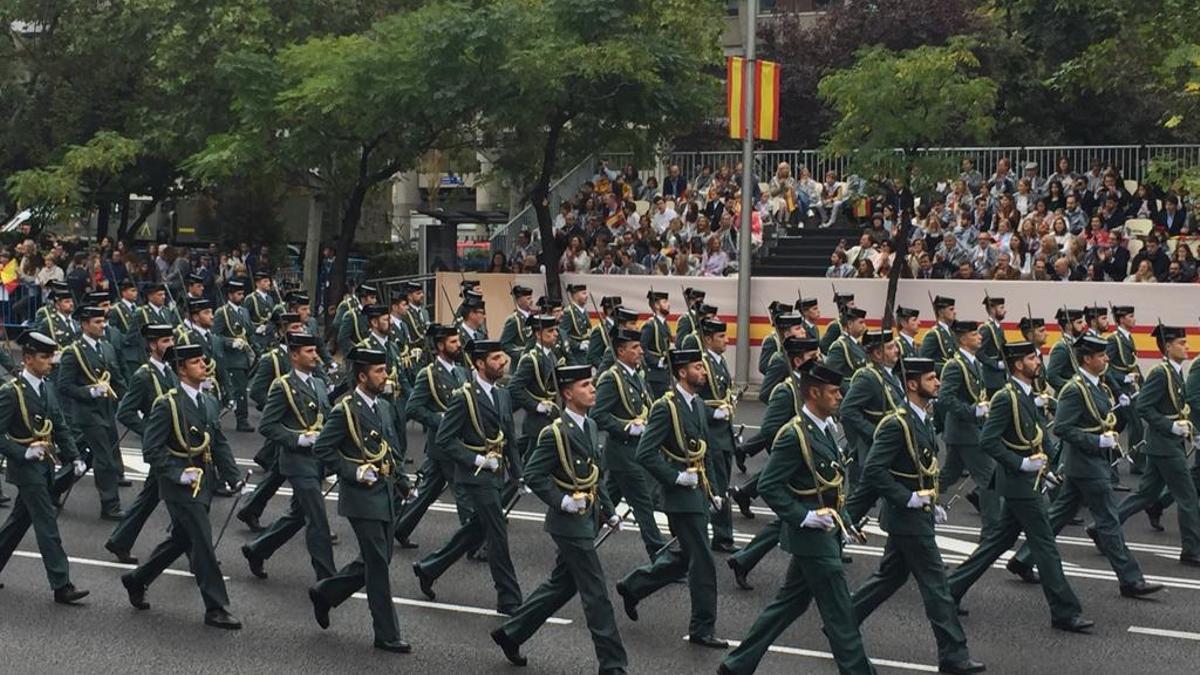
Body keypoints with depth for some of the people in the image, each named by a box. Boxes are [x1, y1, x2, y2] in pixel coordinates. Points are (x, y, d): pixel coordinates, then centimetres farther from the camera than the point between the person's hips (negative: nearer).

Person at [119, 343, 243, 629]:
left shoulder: (210, 403, 10)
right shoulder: (167, 405, -14)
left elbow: (220, 444, 14)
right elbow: (151, 450, -15)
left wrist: (233, 477, 4)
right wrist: (179, 474, -20)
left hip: (204, 484, 8)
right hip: (180, 487, -8)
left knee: (181, 540, 18)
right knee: (203, 544, -7)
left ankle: (136, 580, 37)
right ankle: (216, 609, -1)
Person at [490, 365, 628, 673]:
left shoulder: (590, 425, 9)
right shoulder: (555, 433, -18)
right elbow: (533, 475, -17)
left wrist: (609, 511, 13)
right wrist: (562, 501, -21)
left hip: (588, 520, 9)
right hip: (570, 523, -9)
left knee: (561, 585, 19)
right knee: (596, 595, -4)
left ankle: (511, 633, 32)